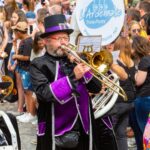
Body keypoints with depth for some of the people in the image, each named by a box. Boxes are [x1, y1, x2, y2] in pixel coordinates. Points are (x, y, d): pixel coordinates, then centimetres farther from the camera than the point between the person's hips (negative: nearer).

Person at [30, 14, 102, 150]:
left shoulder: (75, 61, 11)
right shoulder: (39, 65, -3)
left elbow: (96, 88, 6)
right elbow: (44, 93, -18)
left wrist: (84, 69, -8)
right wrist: (72, 76, -23)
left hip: (84, 131, 5)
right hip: (56, 134, -4)